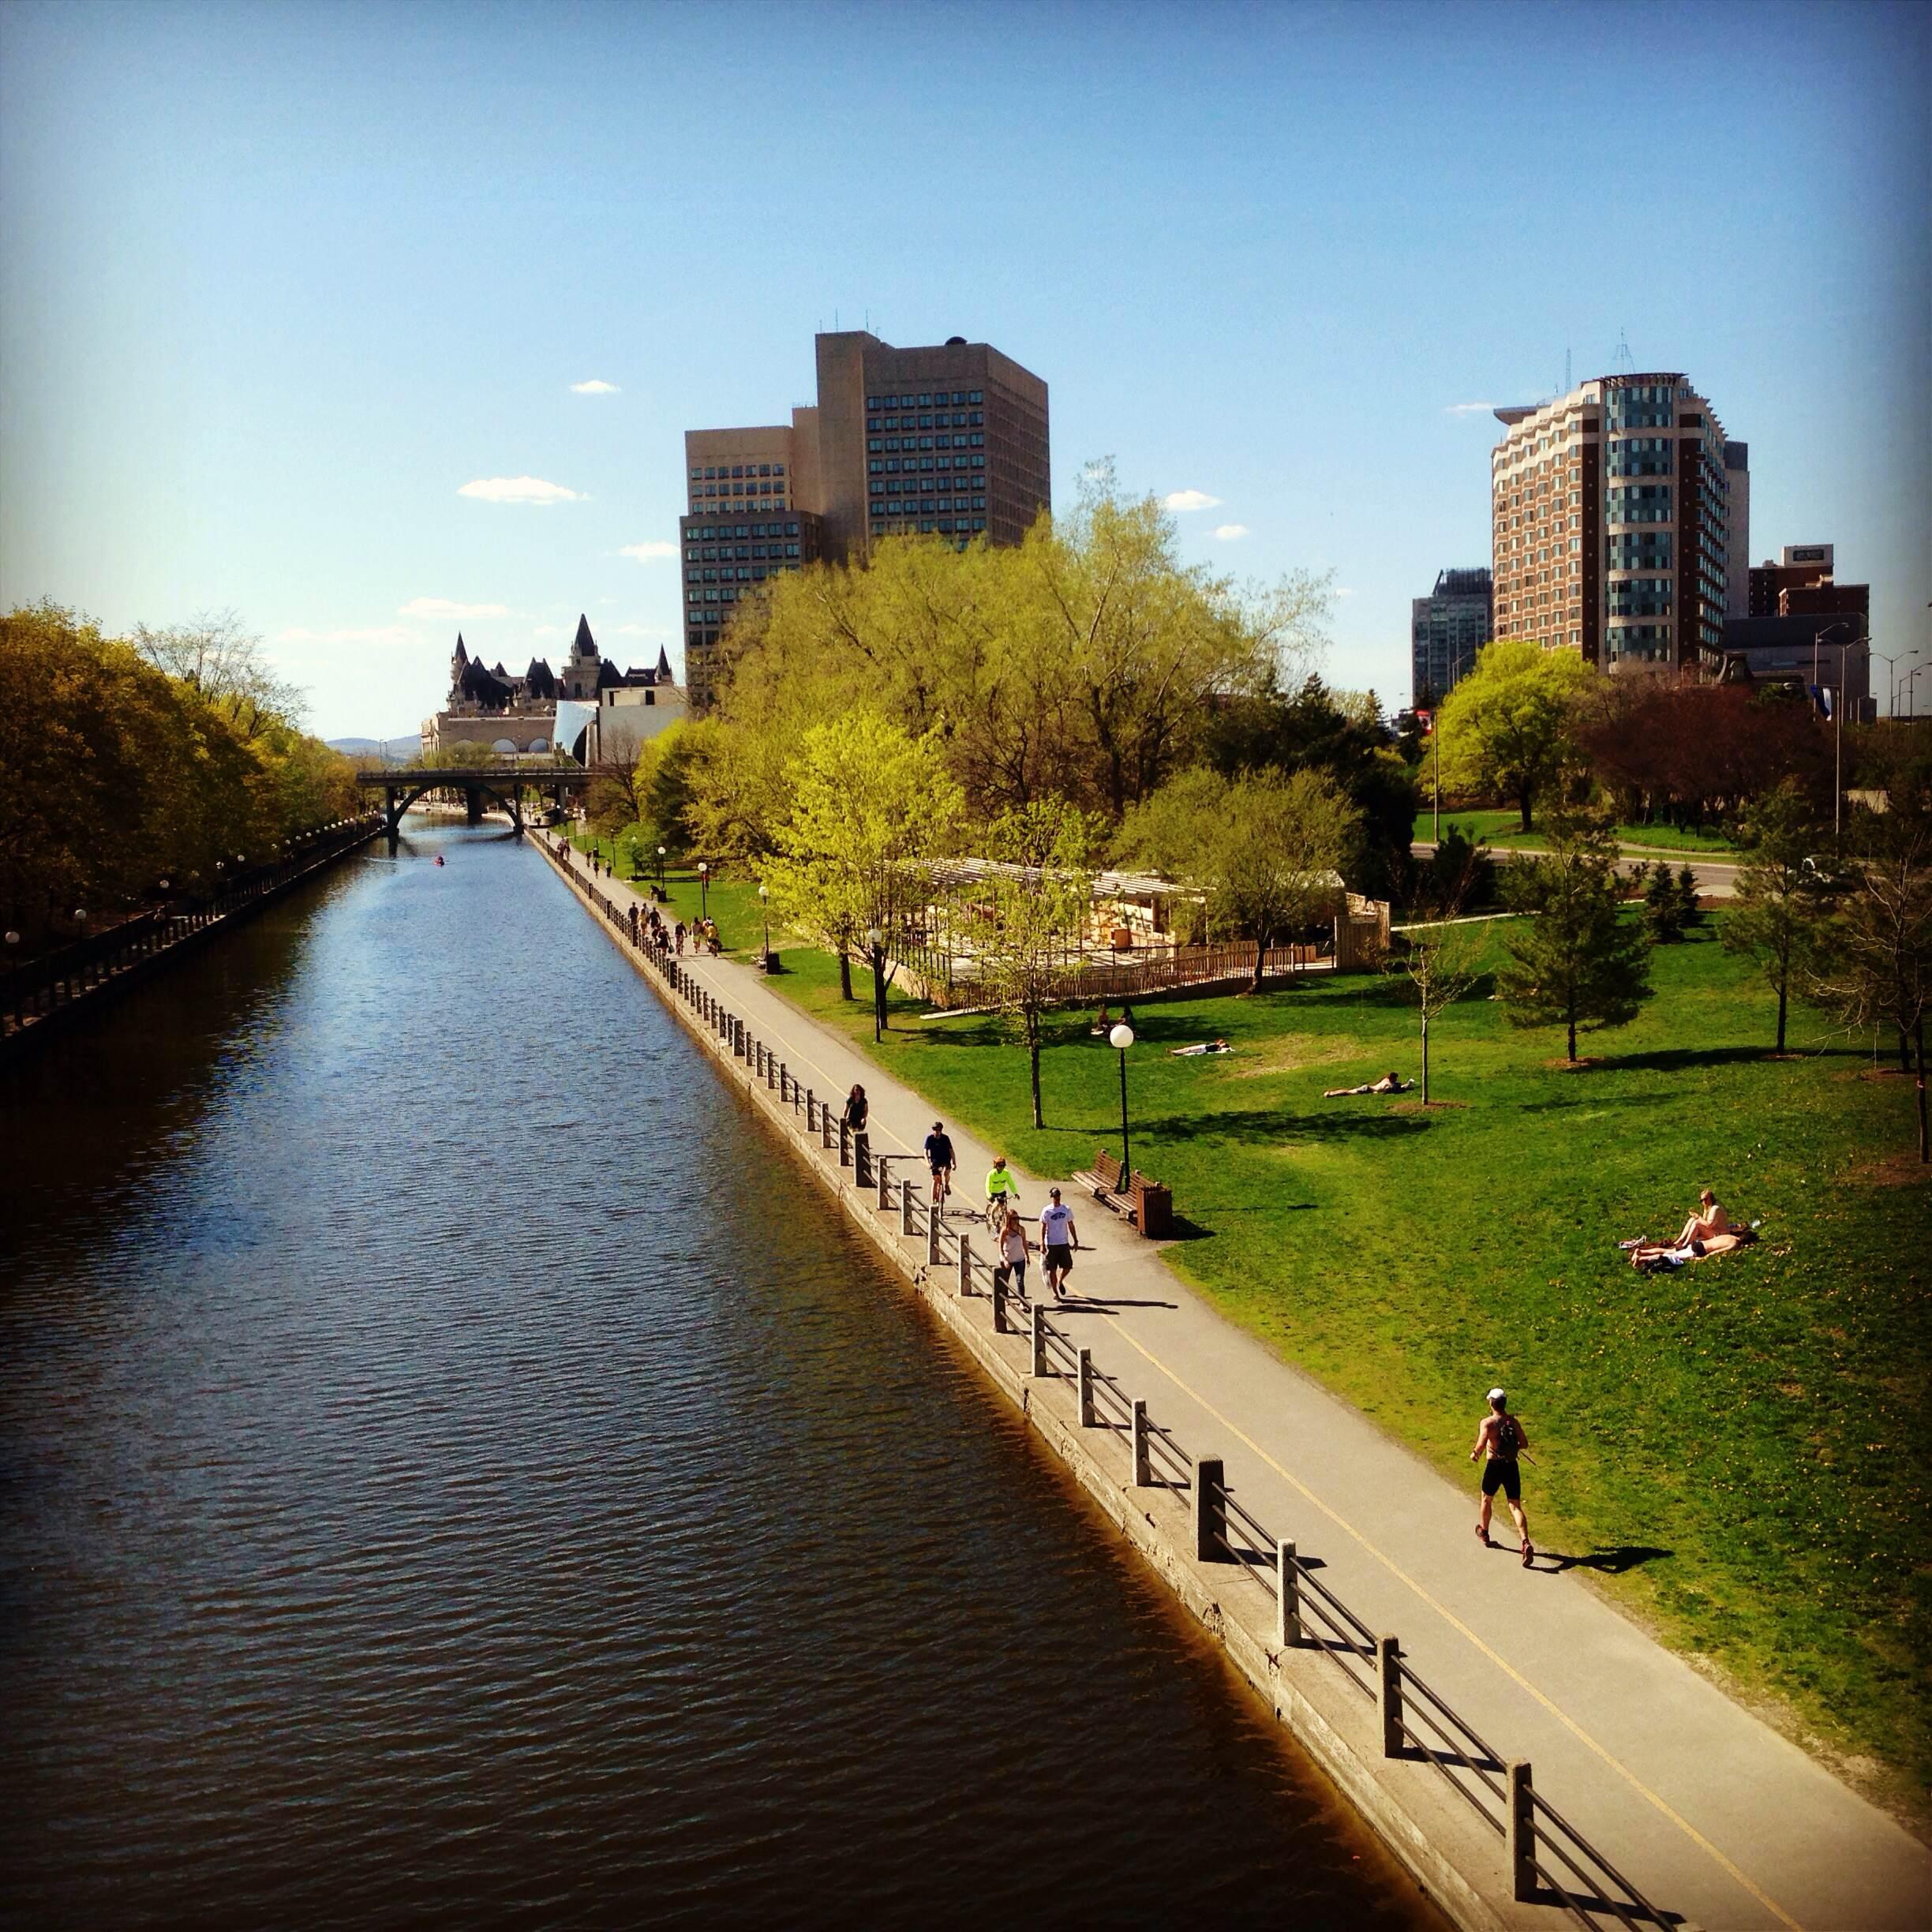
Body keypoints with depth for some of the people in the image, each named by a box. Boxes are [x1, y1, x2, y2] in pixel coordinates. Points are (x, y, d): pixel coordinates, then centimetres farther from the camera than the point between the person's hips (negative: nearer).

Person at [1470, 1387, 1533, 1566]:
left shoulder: (1487, 1423, -13)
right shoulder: (1513, 1422, 0)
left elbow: (1481, 1444, -25)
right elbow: (1524, 1444, 4)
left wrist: (1474, 1454, -6)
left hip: (1494, 1466, -3)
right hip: (1512, 1466, 3)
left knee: (1487, 1500, 23)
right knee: (1515, 1506, 3)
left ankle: (1484, 1534, 43)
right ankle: (1526, 1543, -16)